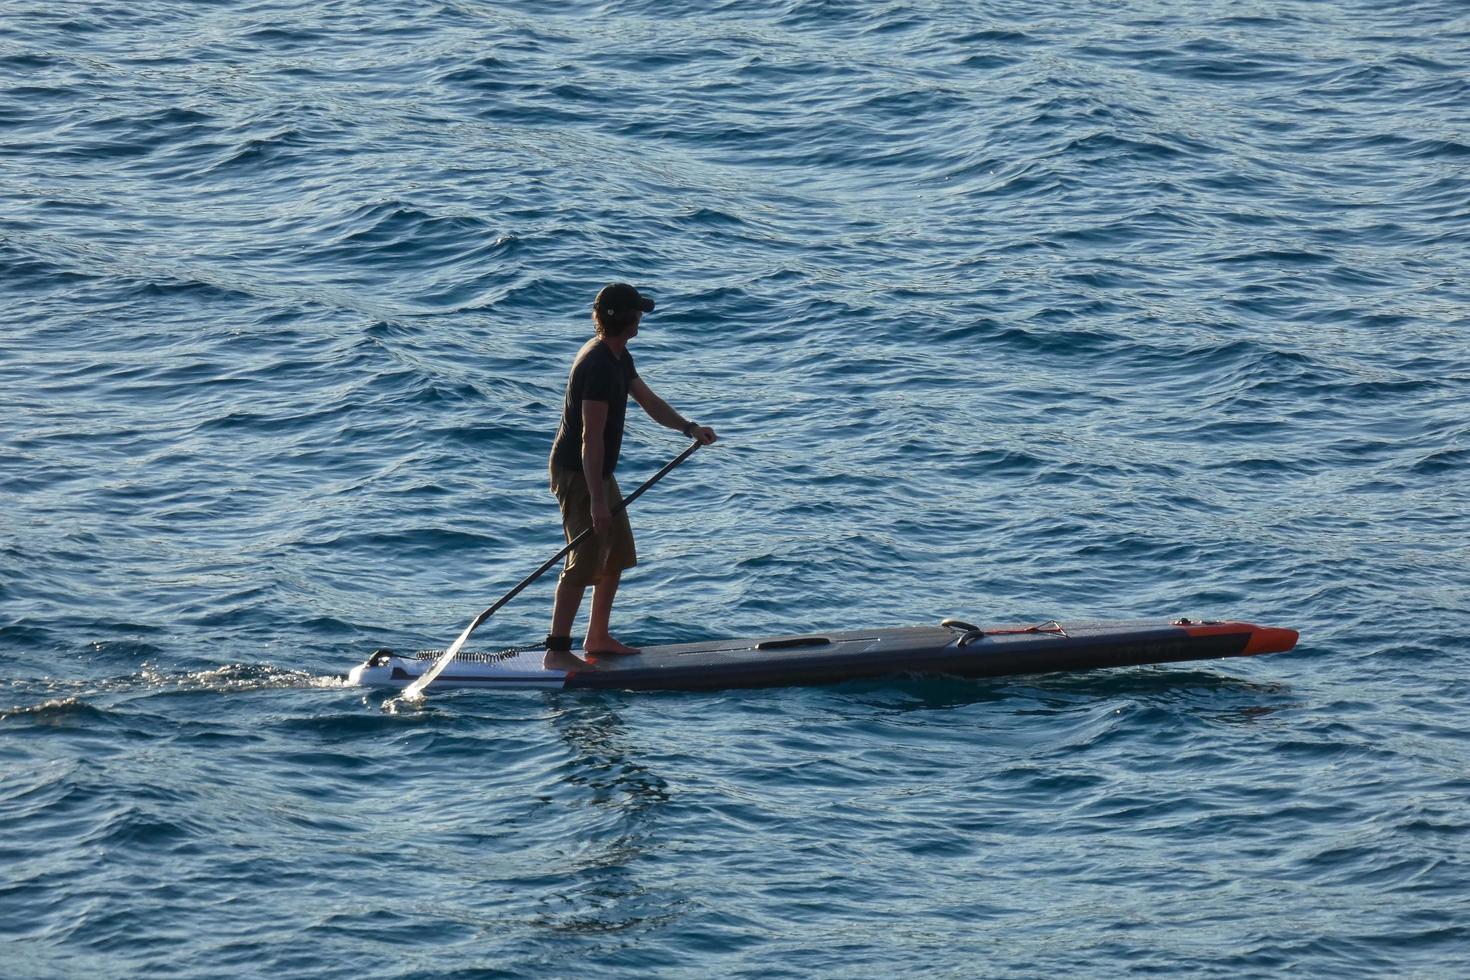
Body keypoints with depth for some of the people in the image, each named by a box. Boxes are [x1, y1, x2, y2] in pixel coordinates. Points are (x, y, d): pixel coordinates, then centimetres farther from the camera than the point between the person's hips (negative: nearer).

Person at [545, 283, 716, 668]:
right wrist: (597, 501, -29)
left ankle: (598, 639, 27)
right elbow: (592, 438, -27)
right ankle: (557, 651, -10)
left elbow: (648, 401, 19)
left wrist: (689, 428, 4)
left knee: (618, 555, 17)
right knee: (585, 562, -12)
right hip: (577, 474, -11)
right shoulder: (598, 365, -24)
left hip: (599, 473, 11)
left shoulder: (617, 357, 9)